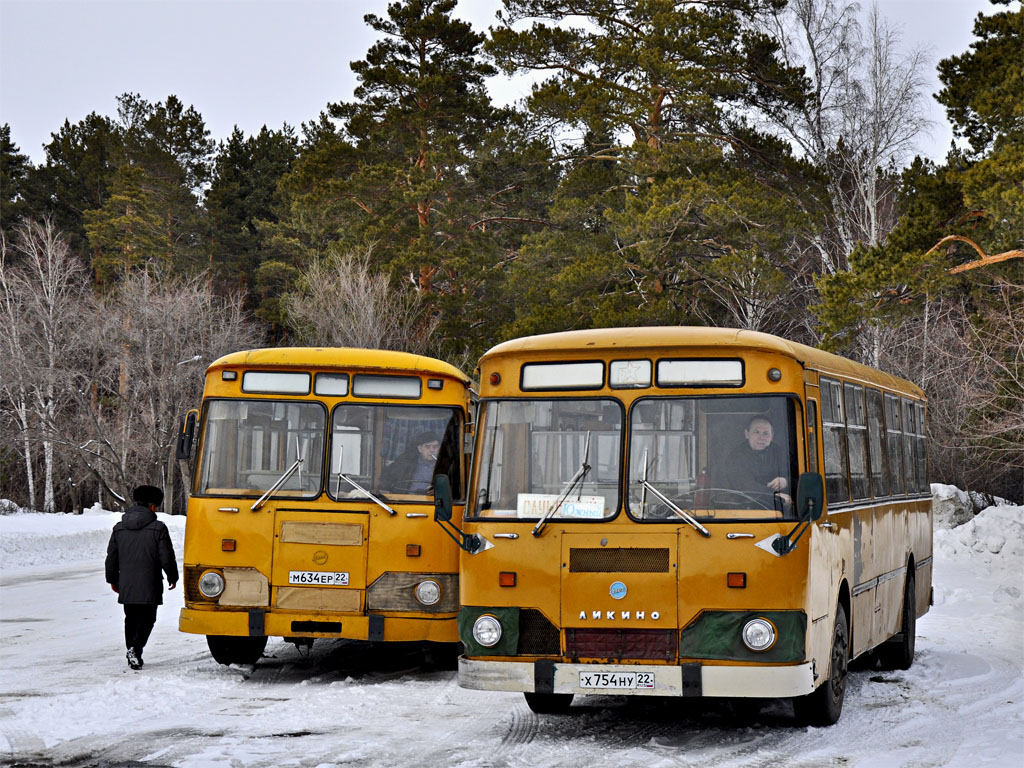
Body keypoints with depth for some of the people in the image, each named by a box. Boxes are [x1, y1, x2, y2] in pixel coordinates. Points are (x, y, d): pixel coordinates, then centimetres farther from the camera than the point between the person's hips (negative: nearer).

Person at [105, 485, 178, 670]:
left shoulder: (119, 529, 6)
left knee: (131, 619, 16)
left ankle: (132, 652, 16)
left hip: (126, 586, 4)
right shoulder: (158, 528, -8)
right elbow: (167, 557, -5)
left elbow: (111, 557, 12)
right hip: (148, 586, -4)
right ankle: (135, 649, -18)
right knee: (146, 618, 1)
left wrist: (112, 579, 26)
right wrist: (172, 577, 11)